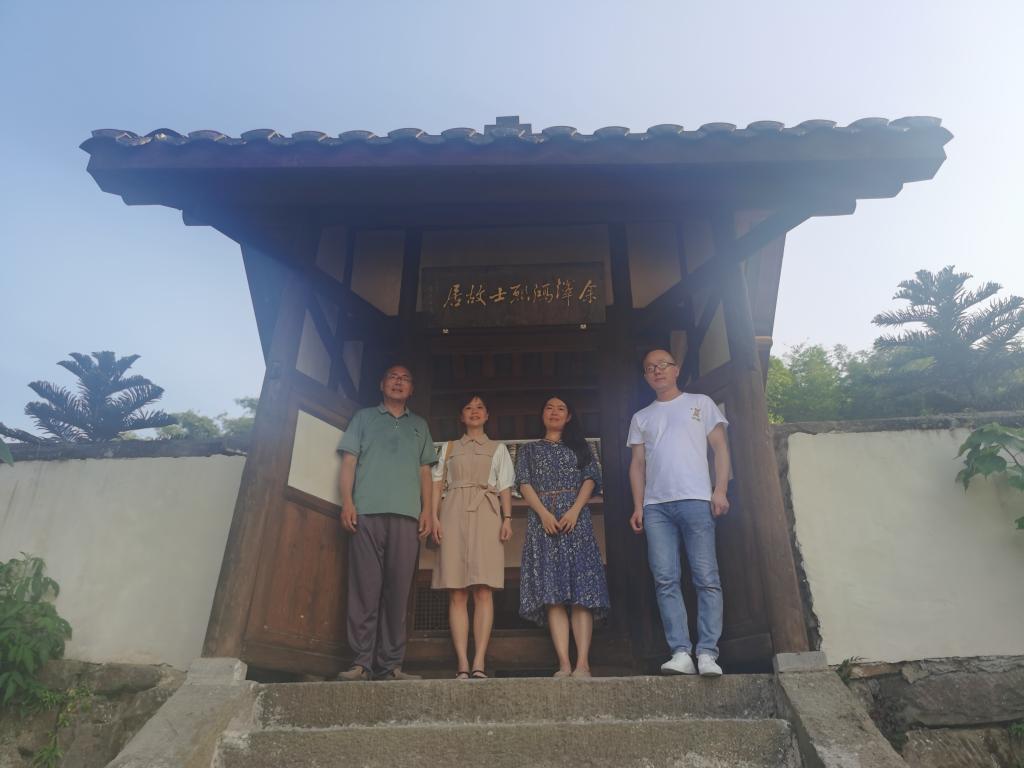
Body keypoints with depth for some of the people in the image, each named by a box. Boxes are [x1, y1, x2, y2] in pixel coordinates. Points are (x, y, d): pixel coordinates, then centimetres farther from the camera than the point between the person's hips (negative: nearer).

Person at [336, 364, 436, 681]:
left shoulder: (419, 425, 24)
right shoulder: (364, 417, 18)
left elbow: (425, 471, 18)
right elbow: (349, 461, 9)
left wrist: (427, 509, 4)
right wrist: (347, 501, -4)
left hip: (406, 515, 2)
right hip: (367, 512, -1)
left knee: (398, 590, -2)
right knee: (365, 588, -5)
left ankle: (390, 664, 2)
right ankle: (362, 662, -1)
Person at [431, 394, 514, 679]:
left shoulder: (498, 448, 19)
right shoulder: (449, 448, 21)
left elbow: (505, 487, 11)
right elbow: (437, 484, 13)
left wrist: (507, 519, -3)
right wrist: (434, 517, -1)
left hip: (486, 516, -1)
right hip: (454, 516, 1)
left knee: (483, 590, -10)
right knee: (457, 593, -6)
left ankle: (479, 663, -11)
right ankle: (463, 665, -7)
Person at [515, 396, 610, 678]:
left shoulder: (580, 446, 18)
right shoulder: (528, 450, 20)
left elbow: (591, 478, 6)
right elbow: (524, 484, 6)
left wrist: (574, 510, -11)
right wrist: (544, 513, -11)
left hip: (575, 518, 0)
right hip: (543, 520, 1)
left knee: (581, 590, -9)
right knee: (552, 592, -7)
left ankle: (583, 663, -12)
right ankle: (564, 664, -9)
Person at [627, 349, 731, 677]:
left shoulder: (701, 403, 14)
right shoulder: (641, 417, 21)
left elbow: (720, 447, 8)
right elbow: (637, 464, 17)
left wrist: (720, 490, -5)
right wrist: (638, 506, 7)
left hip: (696, 500, -3)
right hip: (655, 506, 3)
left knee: (707, 578, -6)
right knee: (665, 581, -3)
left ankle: (707, 653, -3)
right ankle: (680, 653, -1)